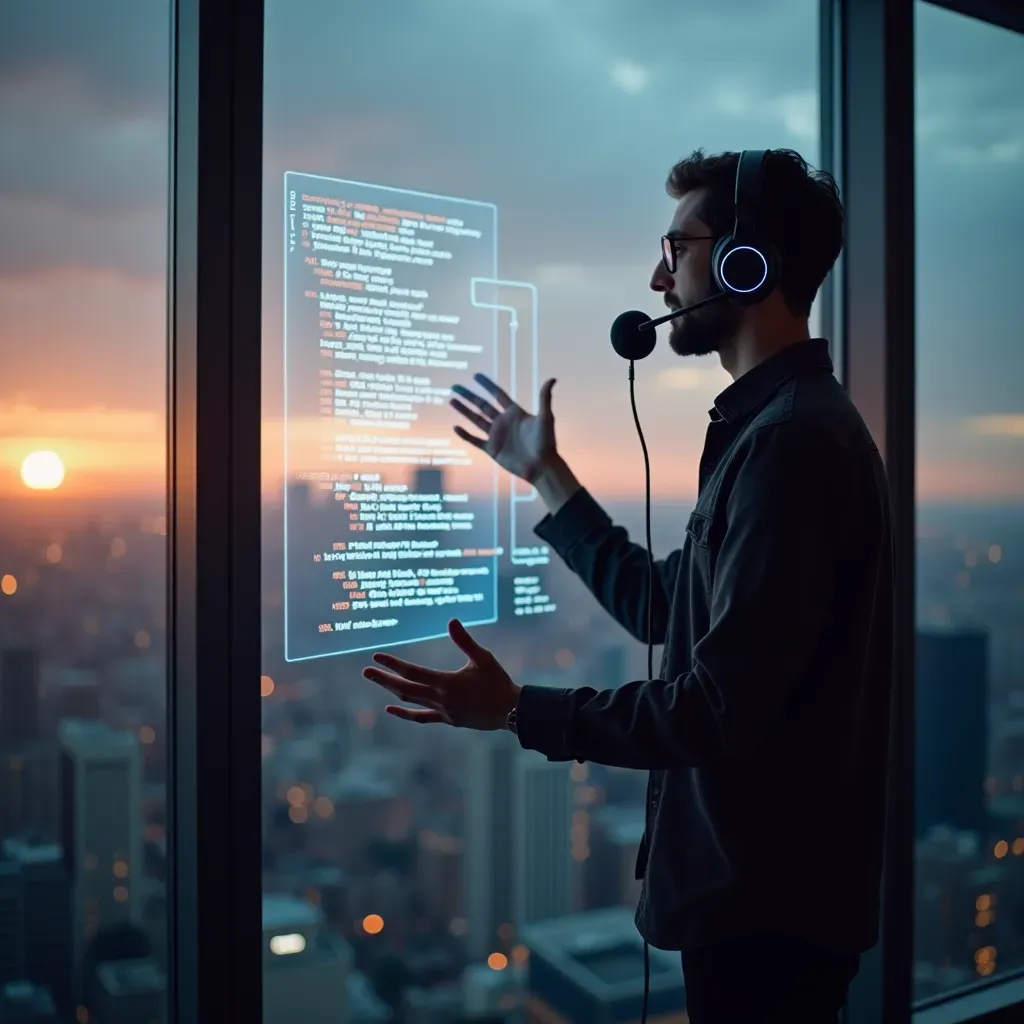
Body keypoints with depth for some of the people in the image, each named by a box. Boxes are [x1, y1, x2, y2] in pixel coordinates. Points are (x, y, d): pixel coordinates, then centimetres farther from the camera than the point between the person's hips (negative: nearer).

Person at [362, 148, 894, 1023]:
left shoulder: (792, 439, -23)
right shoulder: (779, 427, 10)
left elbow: (721, 711, -26)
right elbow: (664, 608, 14)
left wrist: (519, 711, -17)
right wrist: (545, 474, 18)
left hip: (768, 898, -10)